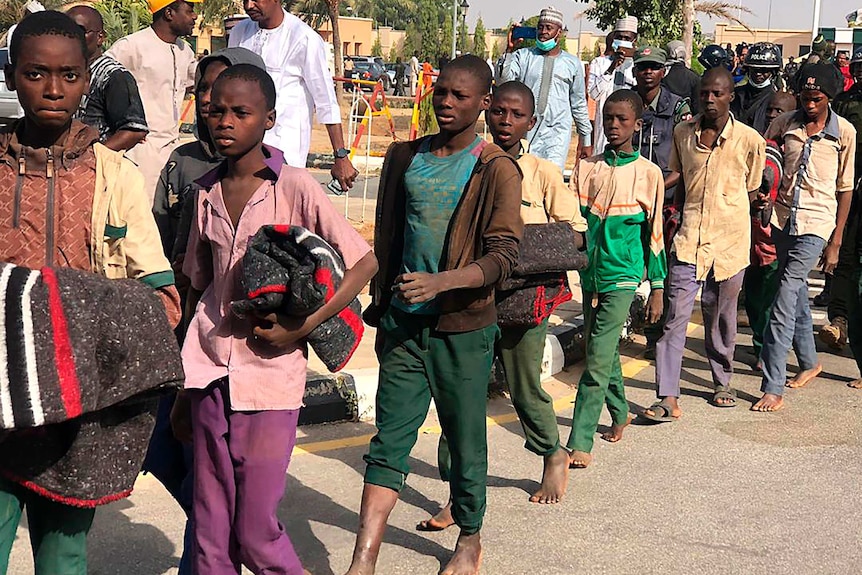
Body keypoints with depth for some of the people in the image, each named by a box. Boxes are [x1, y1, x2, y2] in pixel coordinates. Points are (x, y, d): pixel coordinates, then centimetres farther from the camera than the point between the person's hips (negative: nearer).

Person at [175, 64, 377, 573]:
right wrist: (182, 392, 16)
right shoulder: (208, 193, 9)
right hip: (211, 377, 5)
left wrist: (302, 328, -15)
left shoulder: (294, 187, -7)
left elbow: (365, 263, -7)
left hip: (270, 379, -5)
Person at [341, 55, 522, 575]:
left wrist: (440, 282, -28)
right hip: (404, 322, 4)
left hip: (463, 326, -3)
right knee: (390, 439, 0)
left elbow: (503, 255, -15)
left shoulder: (496, 169, -7)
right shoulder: (405, 157, 8)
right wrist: (380, 303, 17)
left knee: (466, 438, 9)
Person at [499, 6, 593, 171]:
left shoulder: (572, 63, 12)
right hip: (525, 131, 1)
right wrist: (509, 50, -12)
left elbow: (579, 104, 17)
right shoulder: (523, 56, 9)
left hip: (558, 132, 0)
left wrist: (586, 139, 18)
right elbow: (502, 82, -5)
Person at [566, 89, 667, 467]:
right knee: (605, 353, 17)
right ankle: (620, 413, 38)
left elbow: (654, 234, 1)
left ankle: (579, 443, -11)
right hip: (591, 271, 4)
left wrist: (657, 288, 1)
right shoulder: (587, 169, 6)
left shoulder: (648, 173, -2)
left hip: (622, 274, -4)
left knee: (598, 360, -11)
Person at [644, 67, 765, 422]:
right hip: (689, 239, 1)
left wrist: (725, 221, 9)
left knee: (721, 318, 13)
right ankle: (668, 399, -9)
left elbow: (750, 191, 9)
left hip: (729, 242, -1)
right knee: (675, 316, -9)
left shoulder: (750, 140, -2)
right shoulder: (683, 134, 5)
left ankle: (722, 383, 34)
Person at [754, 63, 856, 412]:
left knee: (785, 301, -13)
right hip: (783, 217, 4)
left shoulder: (844, 132, -3)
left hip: (816, 224, -4)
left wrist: (835, 242, -2)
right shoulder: (785, 123, 3)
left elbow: (845, 189, 0)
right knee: (796, 295, 17)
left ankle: (773, 389, -12)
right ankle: (809, 362, 39)